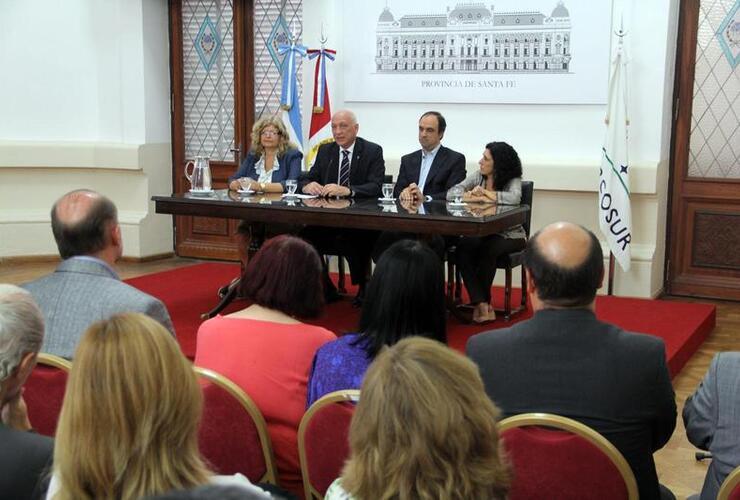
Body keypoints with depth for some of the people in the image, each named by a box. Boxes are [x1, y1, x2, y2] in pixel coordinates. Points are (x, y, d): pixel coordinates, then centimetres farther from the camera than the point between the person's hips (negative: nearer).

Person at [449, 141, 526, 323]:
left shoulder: (513, 180, -8)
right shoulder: (477, 176, 4)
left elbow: (514, 198, -31)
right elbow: (451, 194, -3)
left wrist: (484, 194, -19)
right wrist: (472, 197, -21)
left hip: (509, 235, -4)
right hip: (482, 233, 4)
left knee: (488, 249, -35)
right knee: (462, 247, -28)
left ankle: (480, 302, -16)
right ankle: (483, 305, -32)